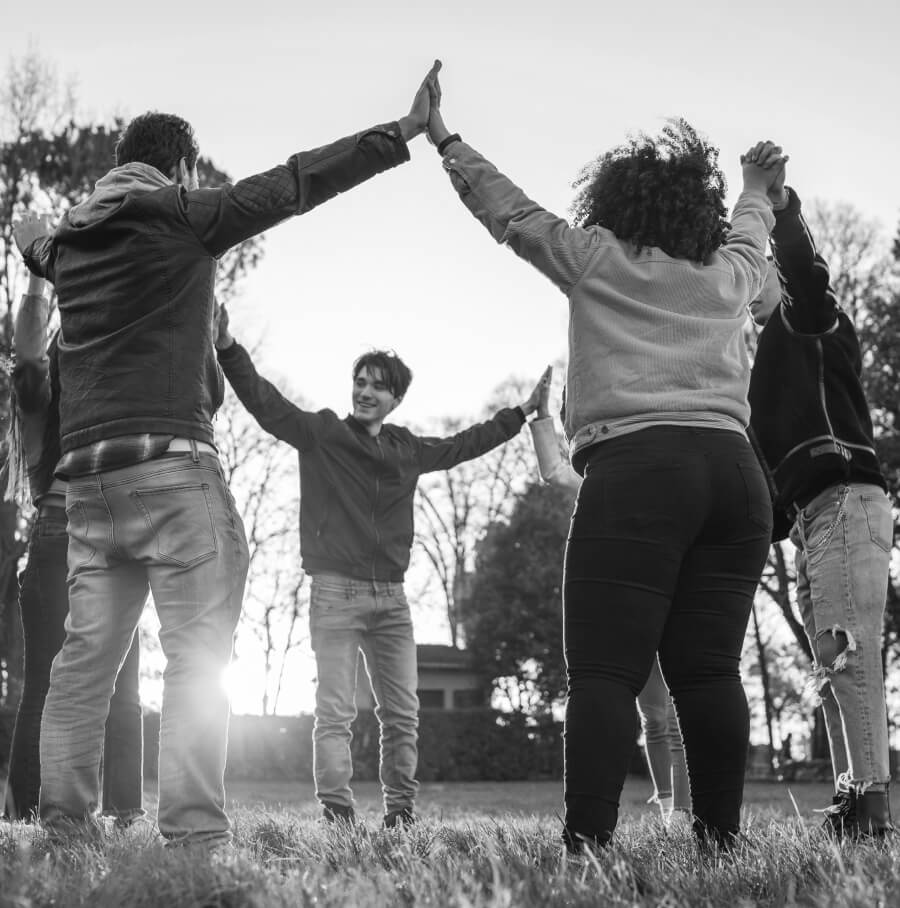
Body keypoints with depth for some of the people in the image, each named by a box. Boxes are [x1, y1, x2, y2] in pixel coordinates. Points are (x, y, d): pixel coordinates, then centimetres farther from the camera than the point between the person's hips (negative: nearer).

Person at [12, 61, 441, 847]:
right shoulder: (181, 215, 1)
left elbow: (36, 253, 43)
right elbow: (295, 183, -3)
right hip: (169, 457, -7)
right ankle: (195, 834, -16)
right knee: (197, 654, -8)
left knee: (86, 656, 6)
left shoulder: (69, 238, 18)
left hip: (86, 466, 7)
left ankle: (65, 828, 3)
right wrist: (405, 132, -1)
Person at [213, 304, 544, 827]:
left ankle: (401, 809, 12)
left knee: (403, 713, 4)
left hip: (391, 597, 5)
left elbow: (464, 445, 29)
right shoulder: (320, 433, 1)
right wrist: (229, 349, -24)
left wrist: (522, 413, 34)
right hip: (336, 592, -4)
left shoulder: (407, 450, 14)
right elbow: (264, 400, -10)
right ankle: (336, 811, -6)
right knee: (336, 711, -7)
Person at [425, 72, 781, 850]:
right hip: (736, 470, 5)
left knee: (606, 669, -10)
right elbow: (748, 237, 47)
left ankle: (588, 840, -19)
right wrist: (757, 190, 68)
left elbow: (508, 209, 23)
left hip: (636, 466, -5)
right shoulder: (729, 276, 24)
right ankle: (721, 838, 1)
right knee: (709, 668, 3)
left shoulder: (597, 258, 12)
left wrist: (444, 139, 36)